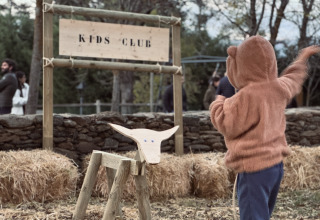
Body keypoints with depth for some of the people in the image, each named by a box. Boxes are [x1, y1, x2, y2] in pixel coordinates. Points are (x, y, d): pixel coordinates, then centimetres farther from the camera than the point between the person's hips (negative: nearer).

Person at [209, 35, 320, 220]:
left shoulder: (247, 96, -22)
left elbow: (227, 125, -16)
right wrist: (302, 58, 45)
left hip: (254, 170, -9)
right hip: (276, 164, 9)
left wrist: (218, 104, 4)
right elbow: (293, 79, 25)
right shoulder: (279, 88, 2)